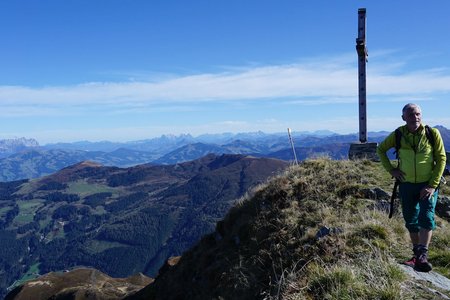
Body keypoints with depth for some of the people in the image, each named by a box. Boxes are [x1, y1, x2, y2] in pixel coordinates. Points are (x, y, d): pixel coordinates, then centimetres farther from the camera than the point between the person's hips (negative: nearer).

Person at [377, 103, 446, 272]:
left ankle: (423, 256, -14)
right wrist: (390, 169, -1)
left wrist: (432, 185, -13)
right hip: (406, 184, 2)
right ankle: (417, 255, 25)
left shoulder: (432, 133, -9)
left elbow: (441, 158, -7)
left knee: (427, 218, -16)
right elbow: (381, 149, 10)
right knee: (411, 222, 10)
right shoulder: (398, 135, -4)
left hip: (427, 185, -2)